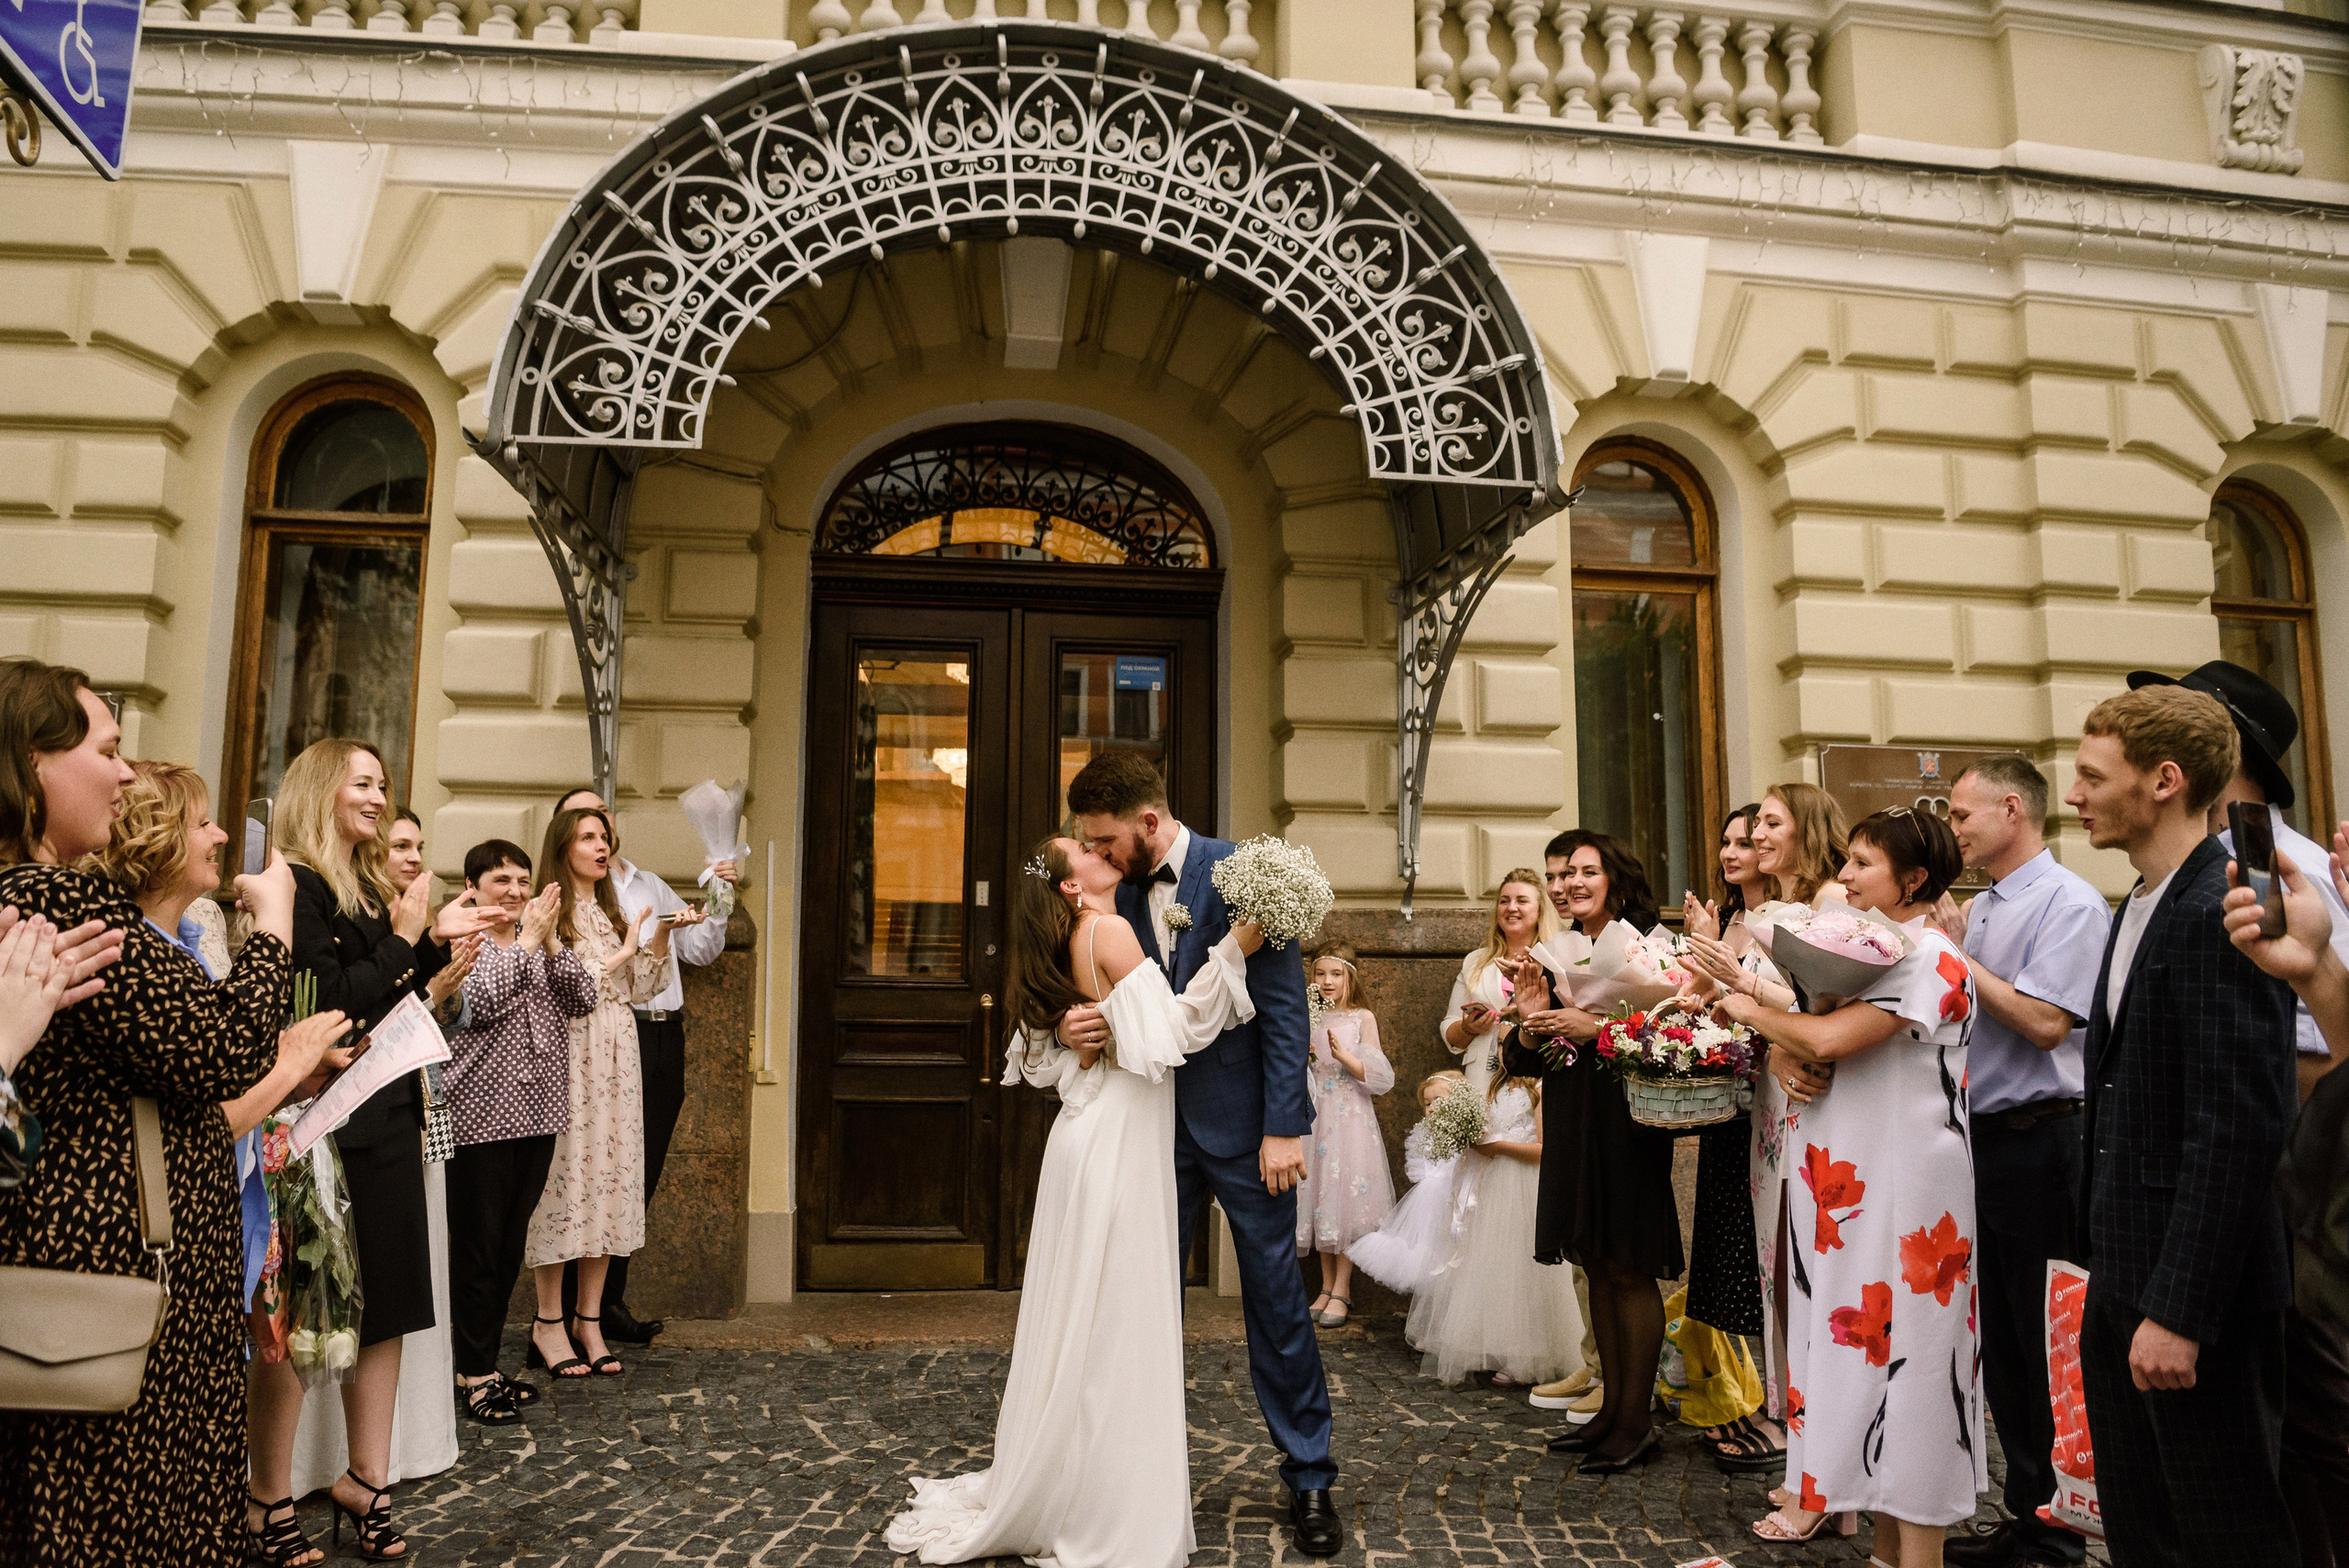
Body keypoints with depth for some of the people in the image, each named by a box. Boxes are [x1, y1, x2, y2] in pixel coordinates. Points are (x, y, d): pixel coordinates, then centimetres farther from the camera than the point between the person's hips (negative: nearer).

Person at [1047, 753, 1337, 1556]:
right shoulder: (1118, 895, 5)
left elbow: (1283, 1003, -12)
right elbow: (1116, 1002, 9)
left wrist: (1283, 1126, -15)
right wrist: (1073, 1027, -15)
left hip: (1244, 1127, -5)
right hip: (1158, 1127, 5)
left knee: (1276, 1298, 4)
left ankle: (1309, 1479, 19)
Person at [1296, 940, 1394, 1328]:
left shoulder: (1362, 1018, -2)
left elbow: (1380, 1077, -8)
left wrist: (1342, 1054, -20)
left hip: (1350, 1118, -4)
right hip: (1315, 1117, 4)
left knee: (1347, 1197, -3)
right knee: (1319, 1196, 7)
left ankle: (1342, 1290, 8)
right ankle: (1327, 1287, 17)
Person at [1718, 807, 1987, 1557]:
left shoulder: (1930, 958, -14)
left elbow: (1831, 1038, -23)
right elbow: (1820, 1035, 17)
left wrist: (1750, 1011, -8)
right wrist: (1785, 1056, -4)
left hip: (1905, 1183, -9)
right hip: (1848, 1174, 9)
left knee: (1906, 1351, -2)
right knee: (1862, 1345, 12)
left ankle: (1919, 1547, 8)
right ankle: (1885, 1537, 23)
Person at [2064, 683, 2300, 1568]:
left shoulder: (2221, 914, -19)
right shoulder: (2141, 905, 12)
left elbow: (2236, 1131, -23)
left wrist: (2178, 1311, -22)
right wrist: (2115, 1271, 17)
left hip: (2194, 1285, -9)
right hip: (2121, 1274, 9)